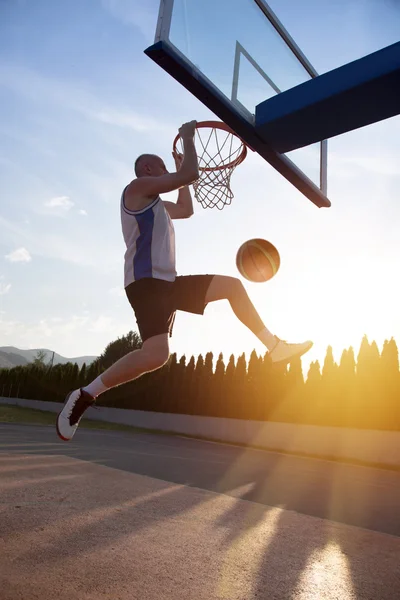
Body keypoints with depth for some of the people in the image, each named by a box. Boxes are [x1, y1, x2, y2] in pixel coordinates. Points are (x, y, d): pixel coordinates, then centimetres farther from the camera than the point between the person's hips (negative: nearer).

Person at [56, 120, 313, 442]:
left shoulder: (154, 204, 29)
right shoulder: (138, 187, 1)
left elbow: (186, 209, 41)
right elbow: (191, 174, -6)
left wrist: (182, 167, 42)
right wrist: (188, 138, 11)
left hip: (167, 282, 10)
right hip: (146, 282, -10)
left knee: (232, 285, 8)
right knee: (156, 354, -28)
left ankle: (274, 346, 9)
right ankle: (85, 395, -12)